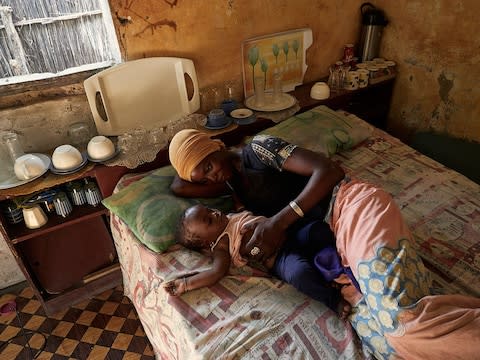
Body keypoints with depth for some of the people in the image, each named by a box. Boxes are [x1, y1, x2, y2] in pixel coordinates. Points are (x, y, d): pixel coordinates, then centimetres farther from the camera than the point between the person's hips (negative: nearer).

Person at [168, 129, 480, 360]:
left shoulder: (259, 148, -1)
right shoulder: (233, 182, 22)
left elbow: (329, 170, -10)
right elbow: (179, 187, 24)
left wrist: (279, 220, -15)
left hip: (350, 204, -6)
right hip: (334, 237, 7)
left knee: (400, 315, -27)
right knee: (370, 325, -20)